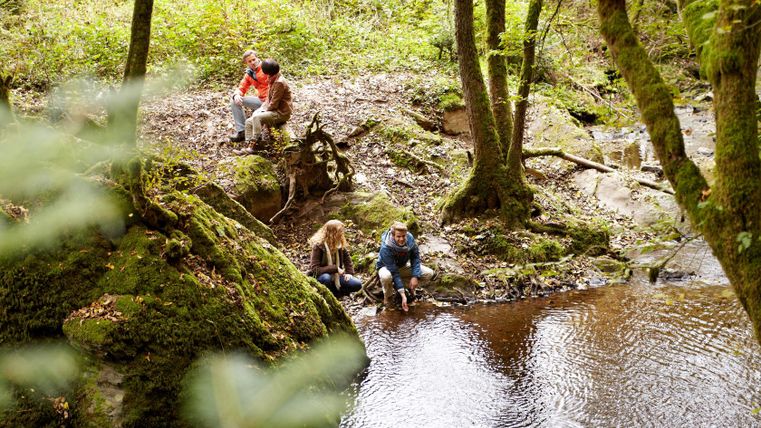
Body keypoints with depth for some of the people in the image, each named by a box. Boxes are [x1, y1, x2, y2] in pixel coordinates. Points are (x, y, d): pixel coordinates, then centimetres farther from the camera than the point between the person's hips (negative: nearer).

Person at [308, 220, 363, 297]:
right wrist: (335, 268, -31)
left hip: (336, 276, 5)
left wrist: (349, 273, -6)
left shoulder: (341, 244, -6)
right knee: (326, 278, -41)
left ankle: (334, 291, 2)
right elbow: (315, 269, -28)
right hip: (320, 276, -5)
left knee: (357, 284, -13)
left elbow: (347, 259, 11)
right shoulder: (318, 246, -22)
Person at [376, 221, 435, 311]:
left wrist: (415, 276, -22)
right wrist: (403, 295, -38)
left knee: (429, 273, -13)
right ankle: (387, 296, -7)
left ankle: (411, 288, 13)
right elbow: (394, 272, -36)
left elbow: (415, 257, -9)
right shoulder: (386, 248, -36)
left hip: (403, 266, 5)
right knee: (386, 276, -42)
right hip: (387, 267, -5)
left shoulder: (410, 238, -23)